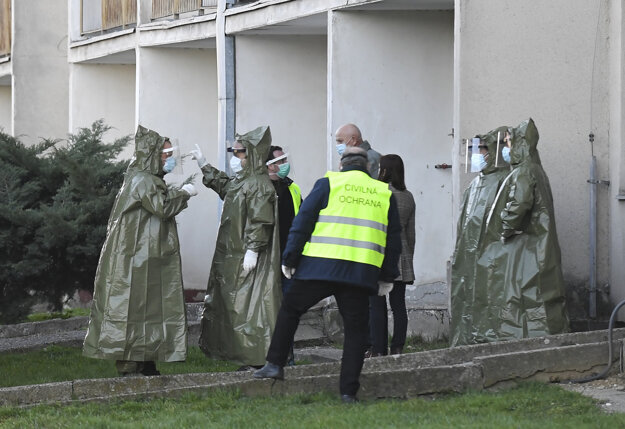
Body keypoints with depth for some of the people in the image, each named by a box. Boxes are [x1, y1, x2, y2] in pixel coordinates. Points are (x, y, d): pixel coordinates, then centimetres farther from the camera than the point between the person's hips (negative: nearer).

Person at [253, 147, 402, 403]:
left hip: (321, 267, -2)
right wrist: (387, 277, 24)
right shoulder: (384, 194, 16)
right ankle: (348, 391, 2)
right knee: (355, 328, 7)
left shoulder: (329, 183, 6)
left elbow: (303, 222, 2)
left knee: (290, 310, 16)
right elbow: (393, 238, 19)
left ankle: (275, 364, 14)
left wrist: (289, 259, 6)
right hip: (361, 273, 2)